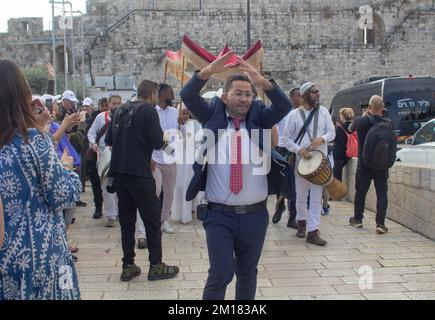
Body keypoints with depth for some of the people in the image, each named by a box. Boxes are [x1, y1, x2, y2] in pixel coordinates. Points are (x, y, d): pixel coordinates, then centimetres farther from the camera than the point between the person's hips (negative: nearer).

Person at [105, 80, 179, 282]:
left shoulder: (120, 111, 12)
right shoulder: (149, 111, -8)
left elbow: (108, 140, 14)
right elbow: (157, 143, -14)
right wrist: (161, 137, 6)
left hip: (119, 172, 7)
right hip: (139, 173, -7)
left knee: (126, 220, 11)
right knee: (152, 219, 4)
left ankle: (128, 266, 14)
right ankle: (156, 266, 9)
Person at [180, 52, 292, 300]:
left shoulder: (259, 118, 5)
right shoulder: (213, 116, 4)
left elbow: (285, 106, -11)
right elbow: (187, 95, -9)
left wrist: (262, 81, -28)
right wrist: (210, 70, -25)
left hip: (255, 215, 2)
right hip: (219, 215, -2)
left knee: (248, 273, 15)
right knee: (220, 273, -5)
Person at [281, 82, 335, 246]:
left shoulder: (323, 111, 6)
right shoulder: (294, 114, 0)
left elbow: (332, 132, 7)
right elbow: (286, 138, 1)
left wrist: (322, 138, -14)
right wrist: (298, 150, -15)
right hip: (301, 160, -1)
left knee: (317, 197, -2)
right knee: (301, 195, 10)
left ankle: (313, 231, 1)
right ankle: (302, 221, 35)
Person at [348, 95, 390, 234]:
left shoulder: (361, 121, -11)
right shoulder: (387, 123, -9)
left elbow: (350, 129, 11)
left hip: (364, 164, 0)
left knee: (360, 192, 14)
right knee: (382, 193, 3)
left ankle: (357, 220, 28)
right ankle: (380, 224, -3)